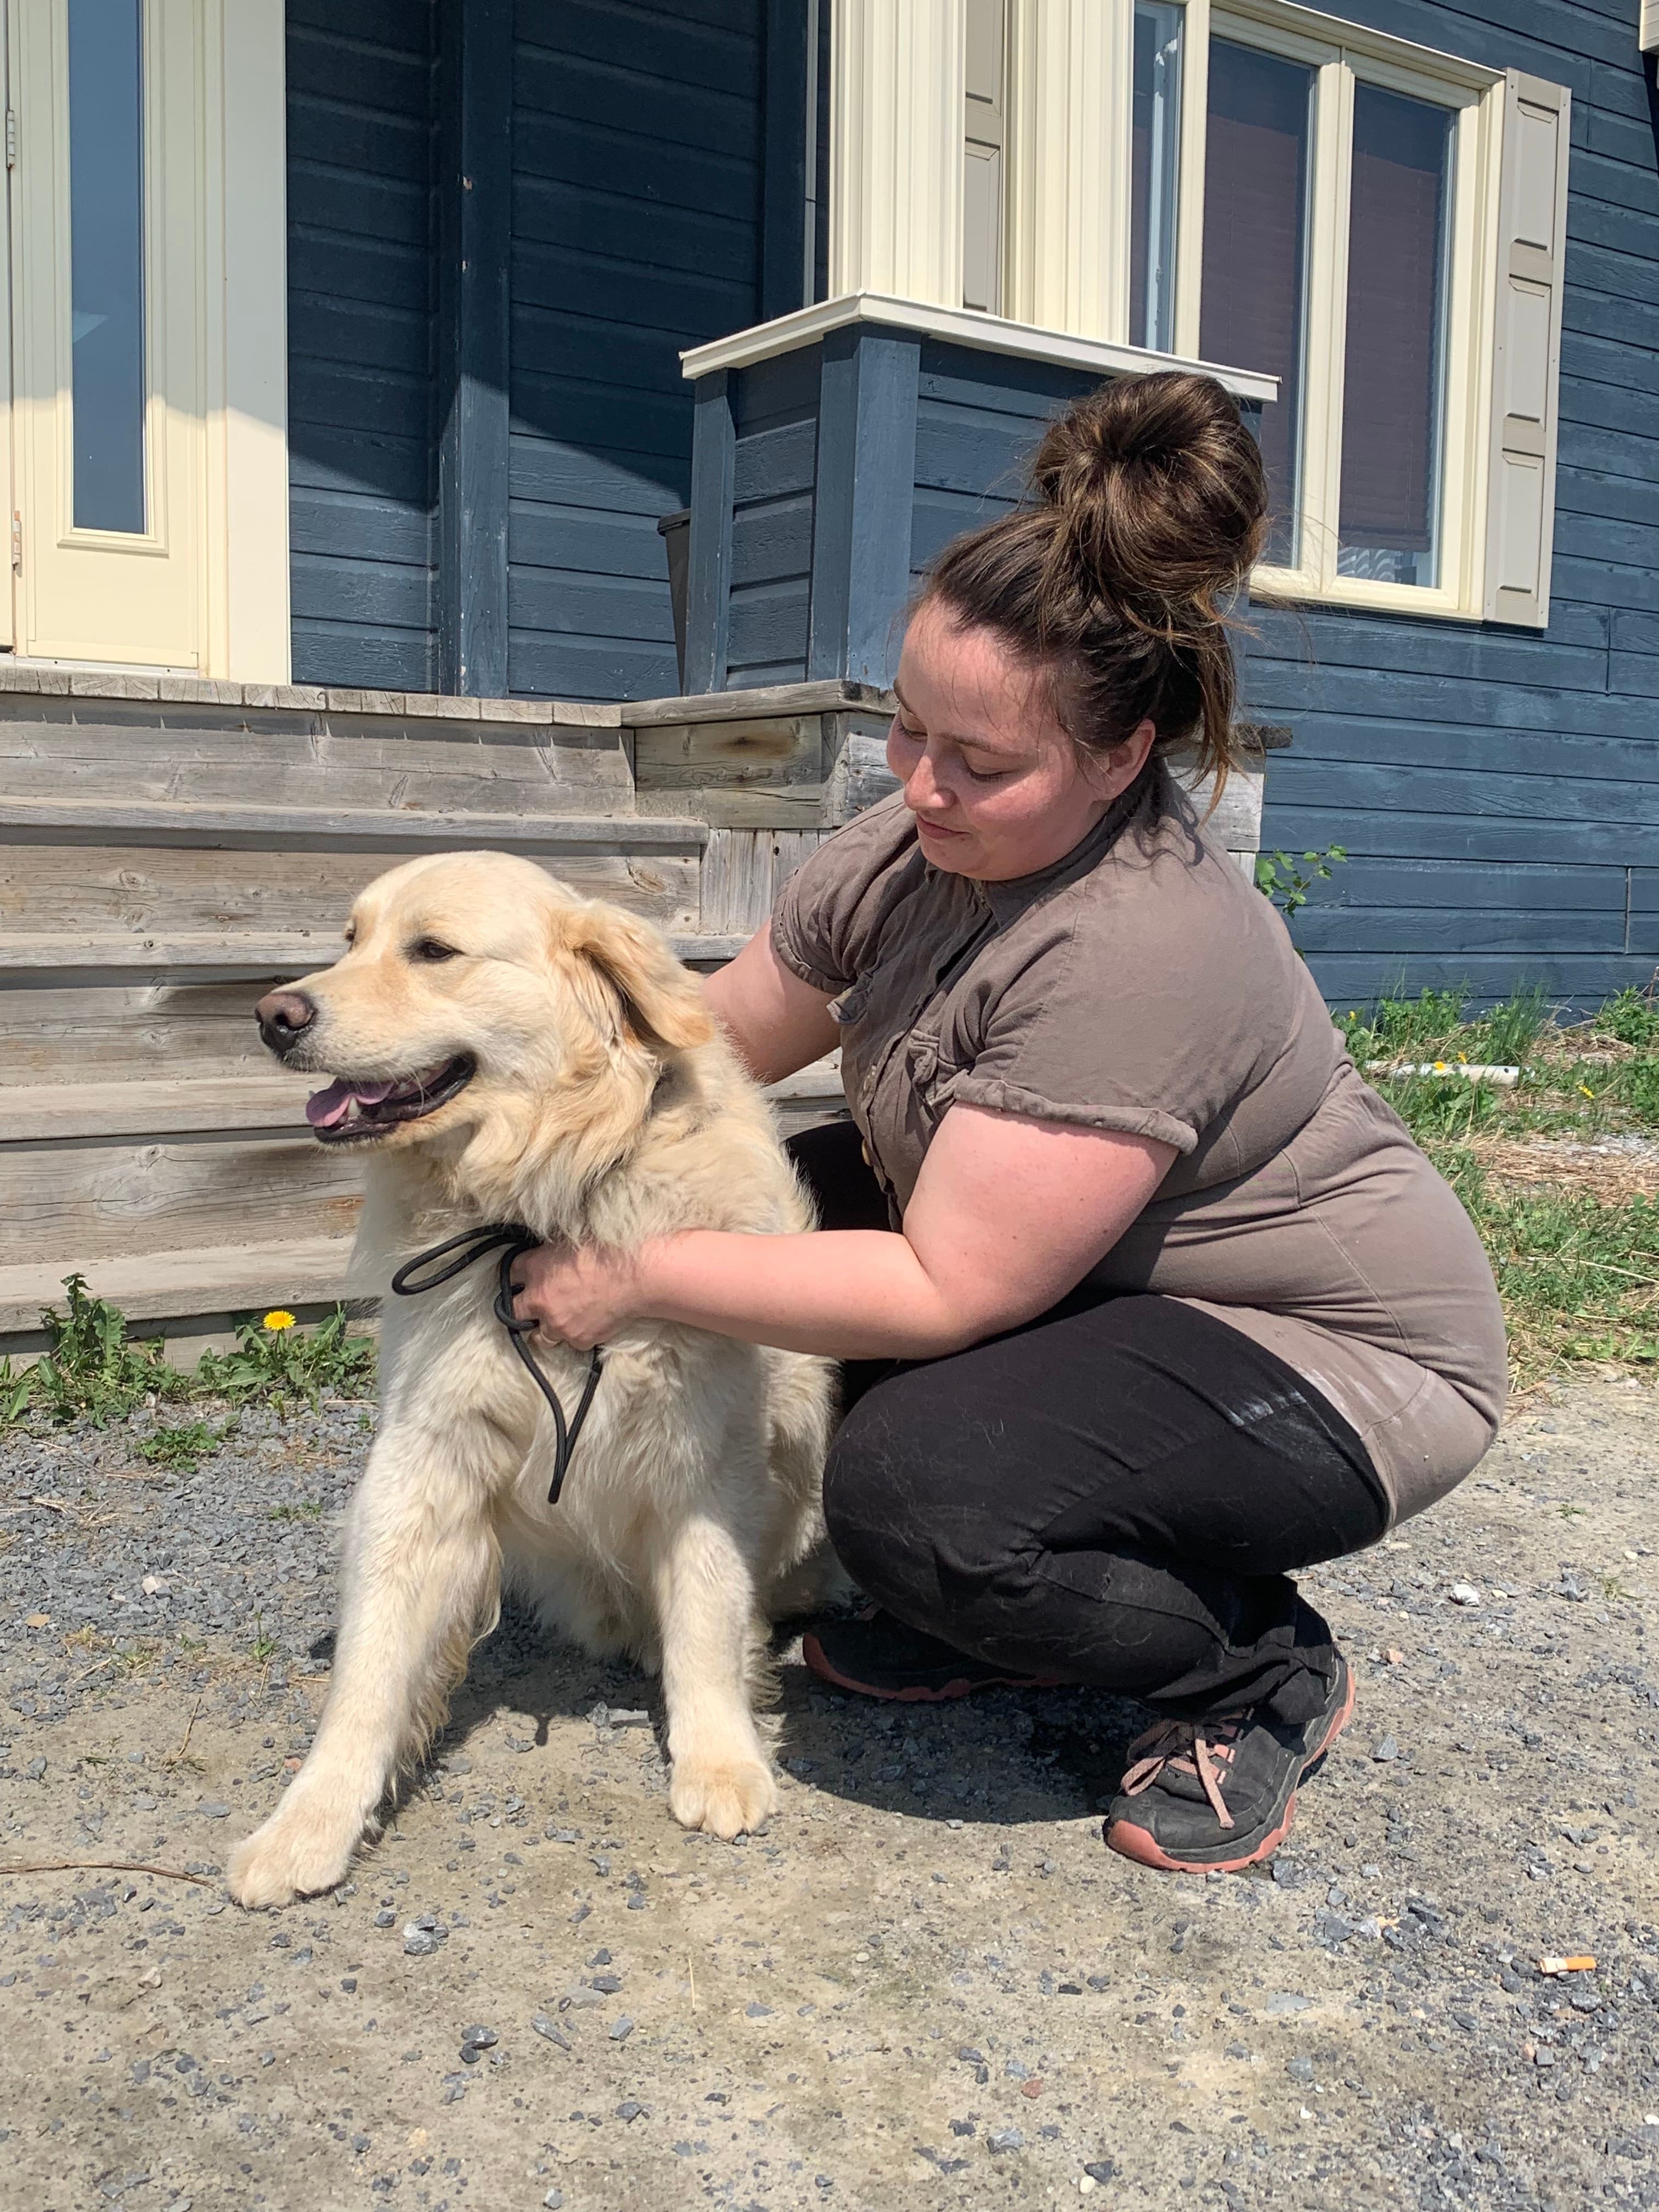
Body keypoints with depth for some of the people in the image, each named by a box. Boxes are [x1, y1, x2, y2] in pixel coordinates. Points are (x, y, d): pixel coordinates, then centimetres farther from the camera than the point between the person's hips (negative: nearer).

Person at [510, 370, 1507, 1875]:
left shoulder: (1137, 953, -32)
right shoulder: (916, 846, -7)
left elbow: (943, 1295, -30)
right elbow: (717, 1040, 4)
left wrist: (640, 1277, -25)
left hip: (1338, 1359, -9)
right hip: (1112, 1290, 9)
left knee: (907, 1488, -29)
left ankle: (1264, 1671, 1)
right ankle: (987, 1605, 12)